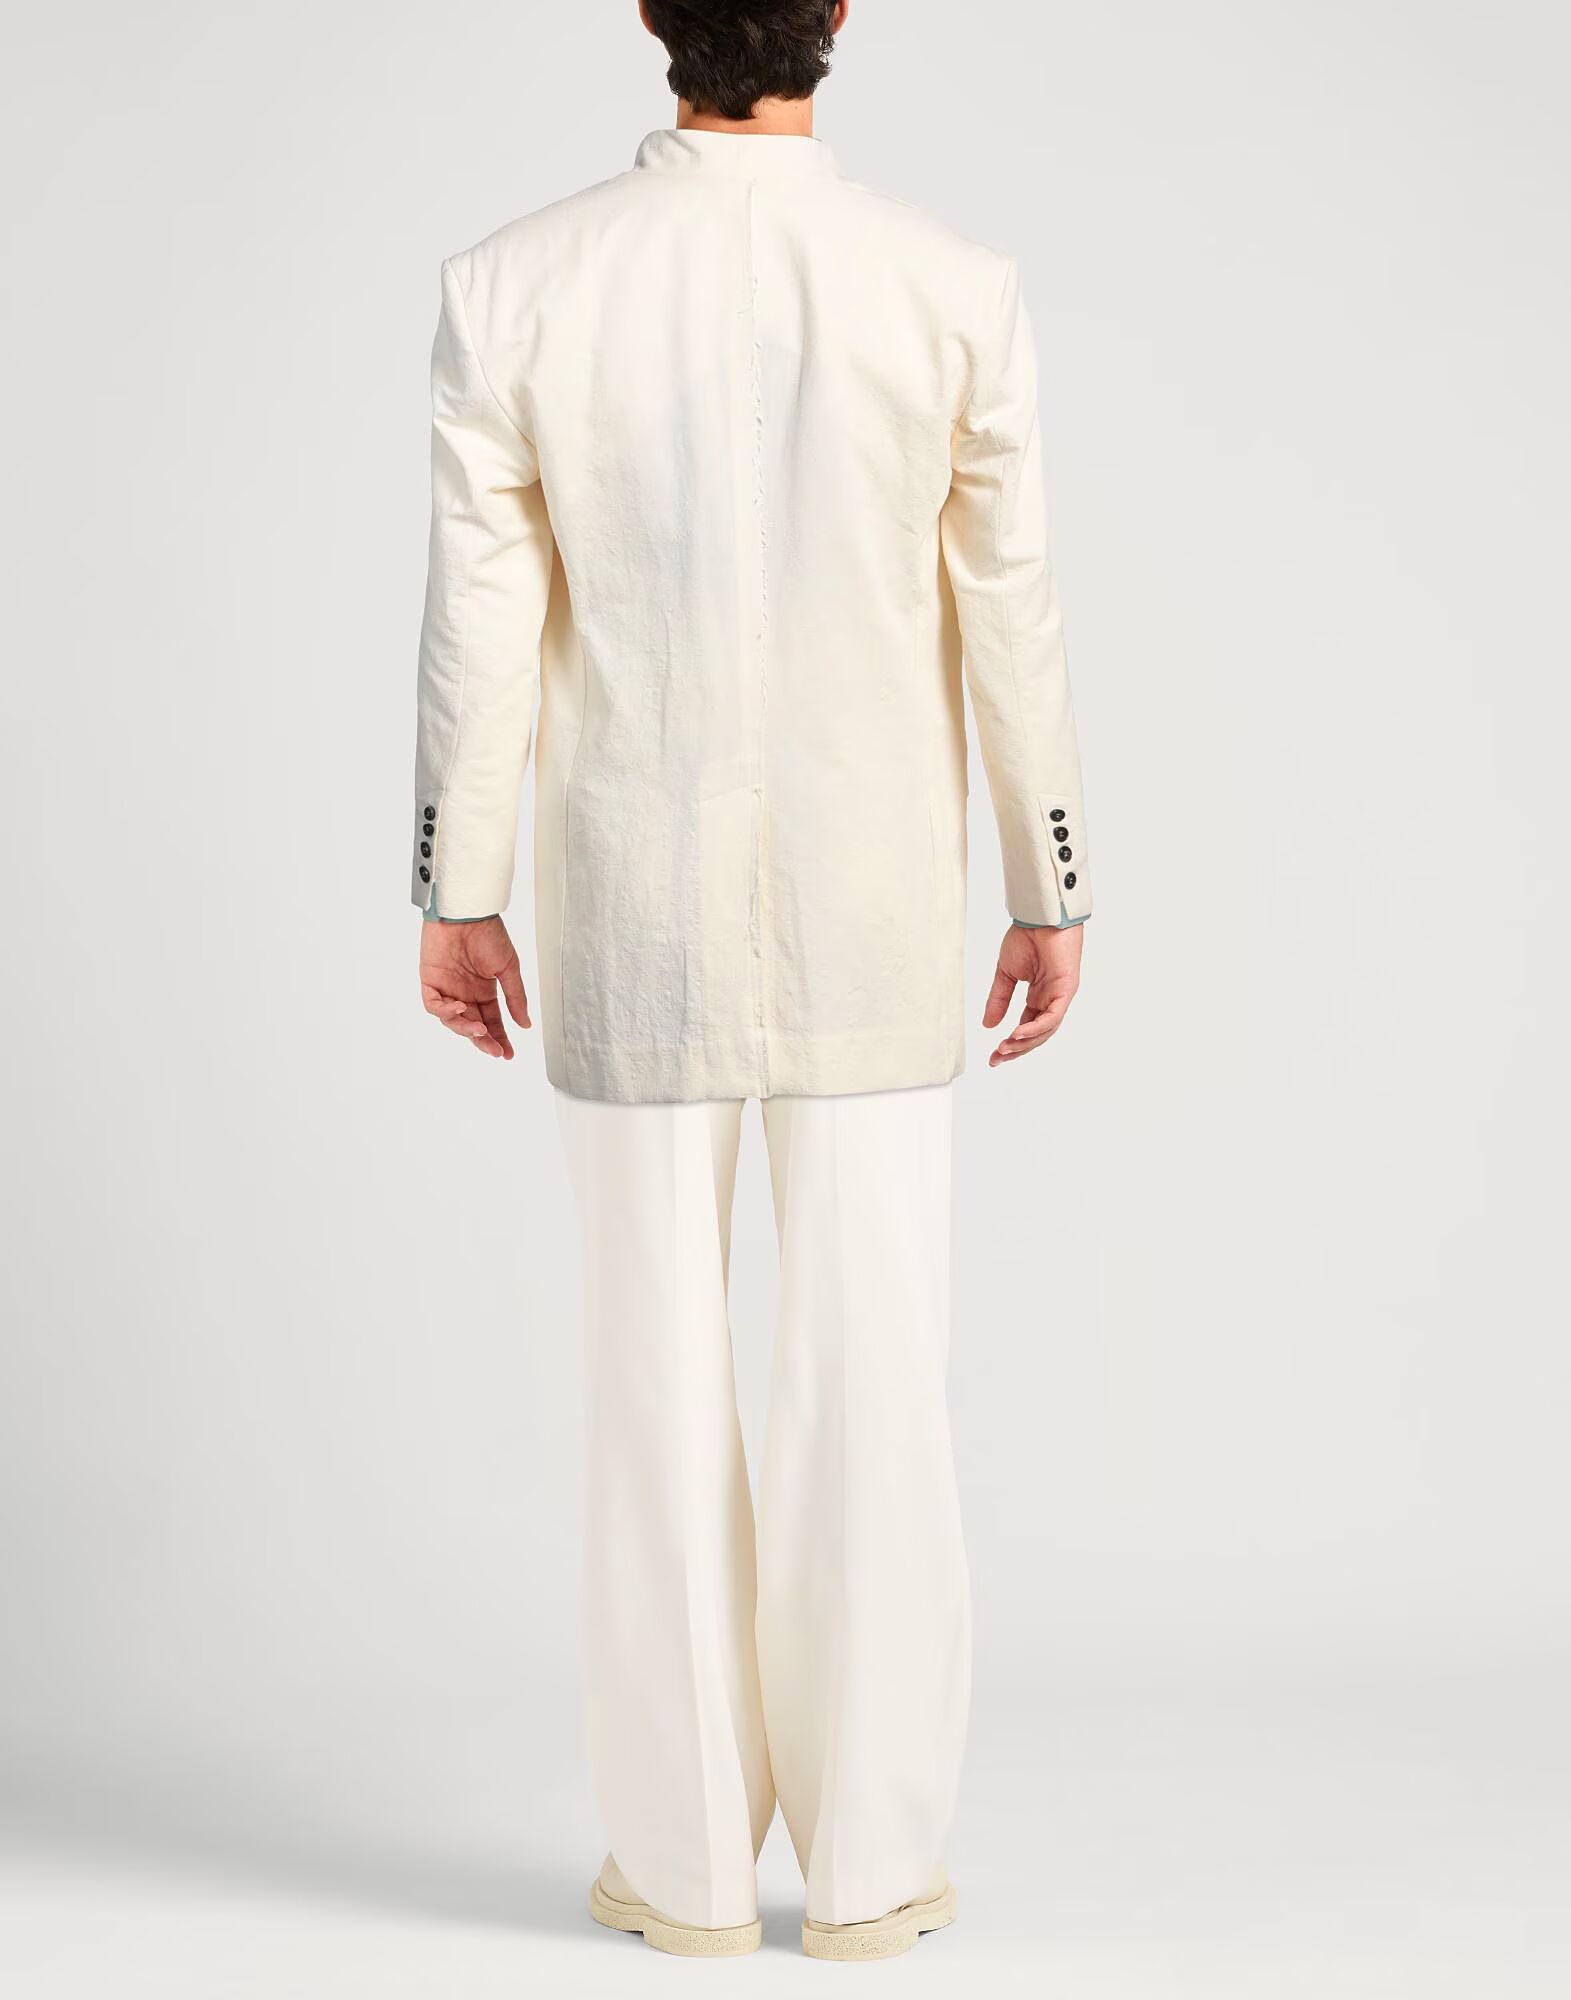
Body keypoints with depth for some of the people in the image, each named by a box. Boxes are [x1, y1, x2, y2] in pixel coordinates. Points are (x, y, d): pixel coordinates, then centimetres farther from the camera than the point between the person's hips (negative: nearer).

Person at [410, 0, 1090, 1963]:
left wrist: (454, 897, 6)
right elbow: (1011, 618, -2)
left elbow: (481, 622, -4)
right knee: (871, 1375, 7)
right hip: (872, 922, 0)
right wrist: (1051, 894, 8)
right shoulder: (955, 290, -7)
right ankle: (868, 1859, 14)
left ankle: (688, 1856, 17)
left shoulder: (516, 288, -7)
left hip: (629, 920, 0)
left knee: (660, 1376, 8)